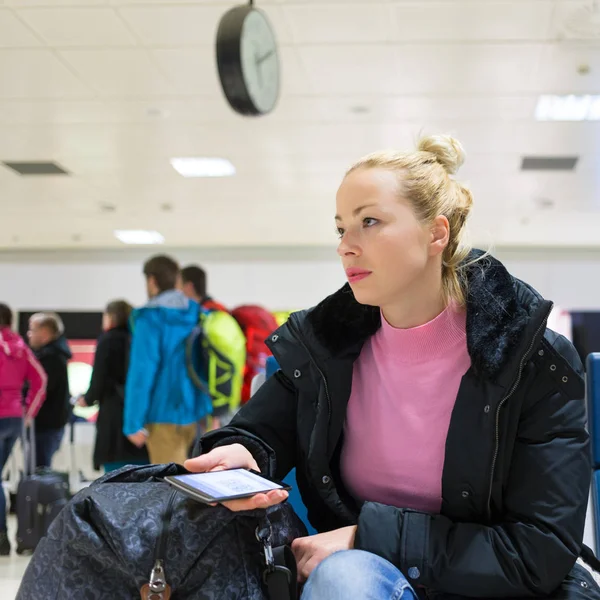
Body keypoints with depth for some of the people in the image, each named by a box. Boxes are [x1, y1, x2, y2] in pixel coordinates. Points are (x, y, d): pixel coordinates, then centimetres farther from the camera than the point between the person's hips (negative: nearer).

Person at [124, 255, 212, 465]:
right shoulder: (199, 316, 6)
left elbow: (142, 372, -16)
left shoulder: (150, 319, -12)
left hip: (164, 416, -6)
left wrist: (134, 423, -14)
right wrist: (212, 411, 12)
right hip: (196, 412, 6)